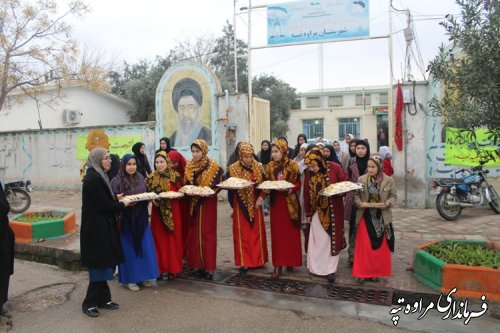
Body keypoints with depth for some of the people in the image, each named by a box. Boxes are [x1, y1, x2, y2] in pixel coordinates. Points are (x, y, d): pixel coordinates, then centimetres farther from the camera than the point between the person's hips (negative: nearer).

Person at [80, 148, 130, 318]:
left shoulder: (97, 176, 11)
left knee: (102, 264, 15)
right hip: (97, 228, -10)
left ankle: (103, 299, 26)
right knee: (99, 265, 1)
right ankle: (89, 303, 14)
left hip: (100, 227, 10)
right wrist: (122, 205, -7)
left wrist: (115, 198, 6)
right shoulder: (93, 179, -20)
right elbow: (104, 205, -21)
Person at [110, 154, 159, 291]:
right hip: (126, 219, -5)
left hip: (141, 218, 5)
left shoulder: (140, 178, 8)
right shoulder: (117, 181, -9)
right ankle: (129, 279, 15)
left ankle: (144, 276, 22)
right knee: (129, 248, 2)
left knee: (144, 246, 8)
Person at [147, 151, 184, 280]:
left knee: (173, 239, 3)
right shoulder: (151, 177, 5)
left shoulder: (175, 176, -2)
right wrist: (153, 200, -11)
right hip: (158, 211, 2)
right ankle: (163, 268, 14)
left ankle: (173, 268, 14)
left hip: (173, 211, -2)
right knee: (160, 239, 4)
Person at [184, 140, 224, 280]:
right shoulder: (189, 166, 8)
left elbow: (218, 185, -8)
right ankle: (197, 263, 18)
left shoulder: (214, 167, -8)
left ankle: (208, 267, 2)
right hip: (192, 204, 5)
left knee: (206, 233, -3)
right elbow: (185, 184, 14)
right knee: (193, 233, 7)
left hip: (207, 204, -5)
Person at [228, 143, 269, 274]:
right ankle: (244, 262, 8)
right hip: (241, 205, -2)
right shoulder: (233, 168, -4)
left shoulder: (259, 166, 2)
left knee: (256, 232, 8)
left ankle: (257, 259, 22)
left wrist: (261, 197, -10)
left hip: (255, 204, 2)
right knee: (242, 233, 1)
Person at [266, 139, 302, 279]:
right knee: (277, 233, 2)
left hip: (290, 202, -3)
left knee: (290, 232, 3)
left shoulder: (293, 165, -5)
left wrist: (288, 189, -22)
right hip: (276, 202, 3)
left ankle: (290, 261, 17)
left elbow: (298, 184, -5)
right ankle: (278, 264, 5)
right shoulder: (270, 166, 6)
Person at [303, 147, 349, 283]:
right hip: (318, 212, 3)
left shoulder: (334, 168, -13)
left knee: (332, 239, 4)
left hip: (333, 211, -2)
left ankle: (330, 269, 14)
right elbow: (307, 194, 3)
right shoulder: (310, 174, -3)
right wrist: (308, 213, 7)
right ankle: (317, 267, 21)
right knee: (318, 240, 7)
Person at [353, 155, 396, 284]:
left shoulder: (388, 180, -5)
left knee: (380, 247, 10)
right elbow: (356, 195, 2)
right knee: (364, 246, 2)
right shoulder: (362, 179, -3)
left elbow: (393, 195, 1)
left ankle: (376, 272, 25)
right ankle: (362, 273, 13)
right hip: (366, 216, 0)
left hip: (382, 217, 1)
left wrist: (387, 203, -18)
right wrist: (359, 203, -17)